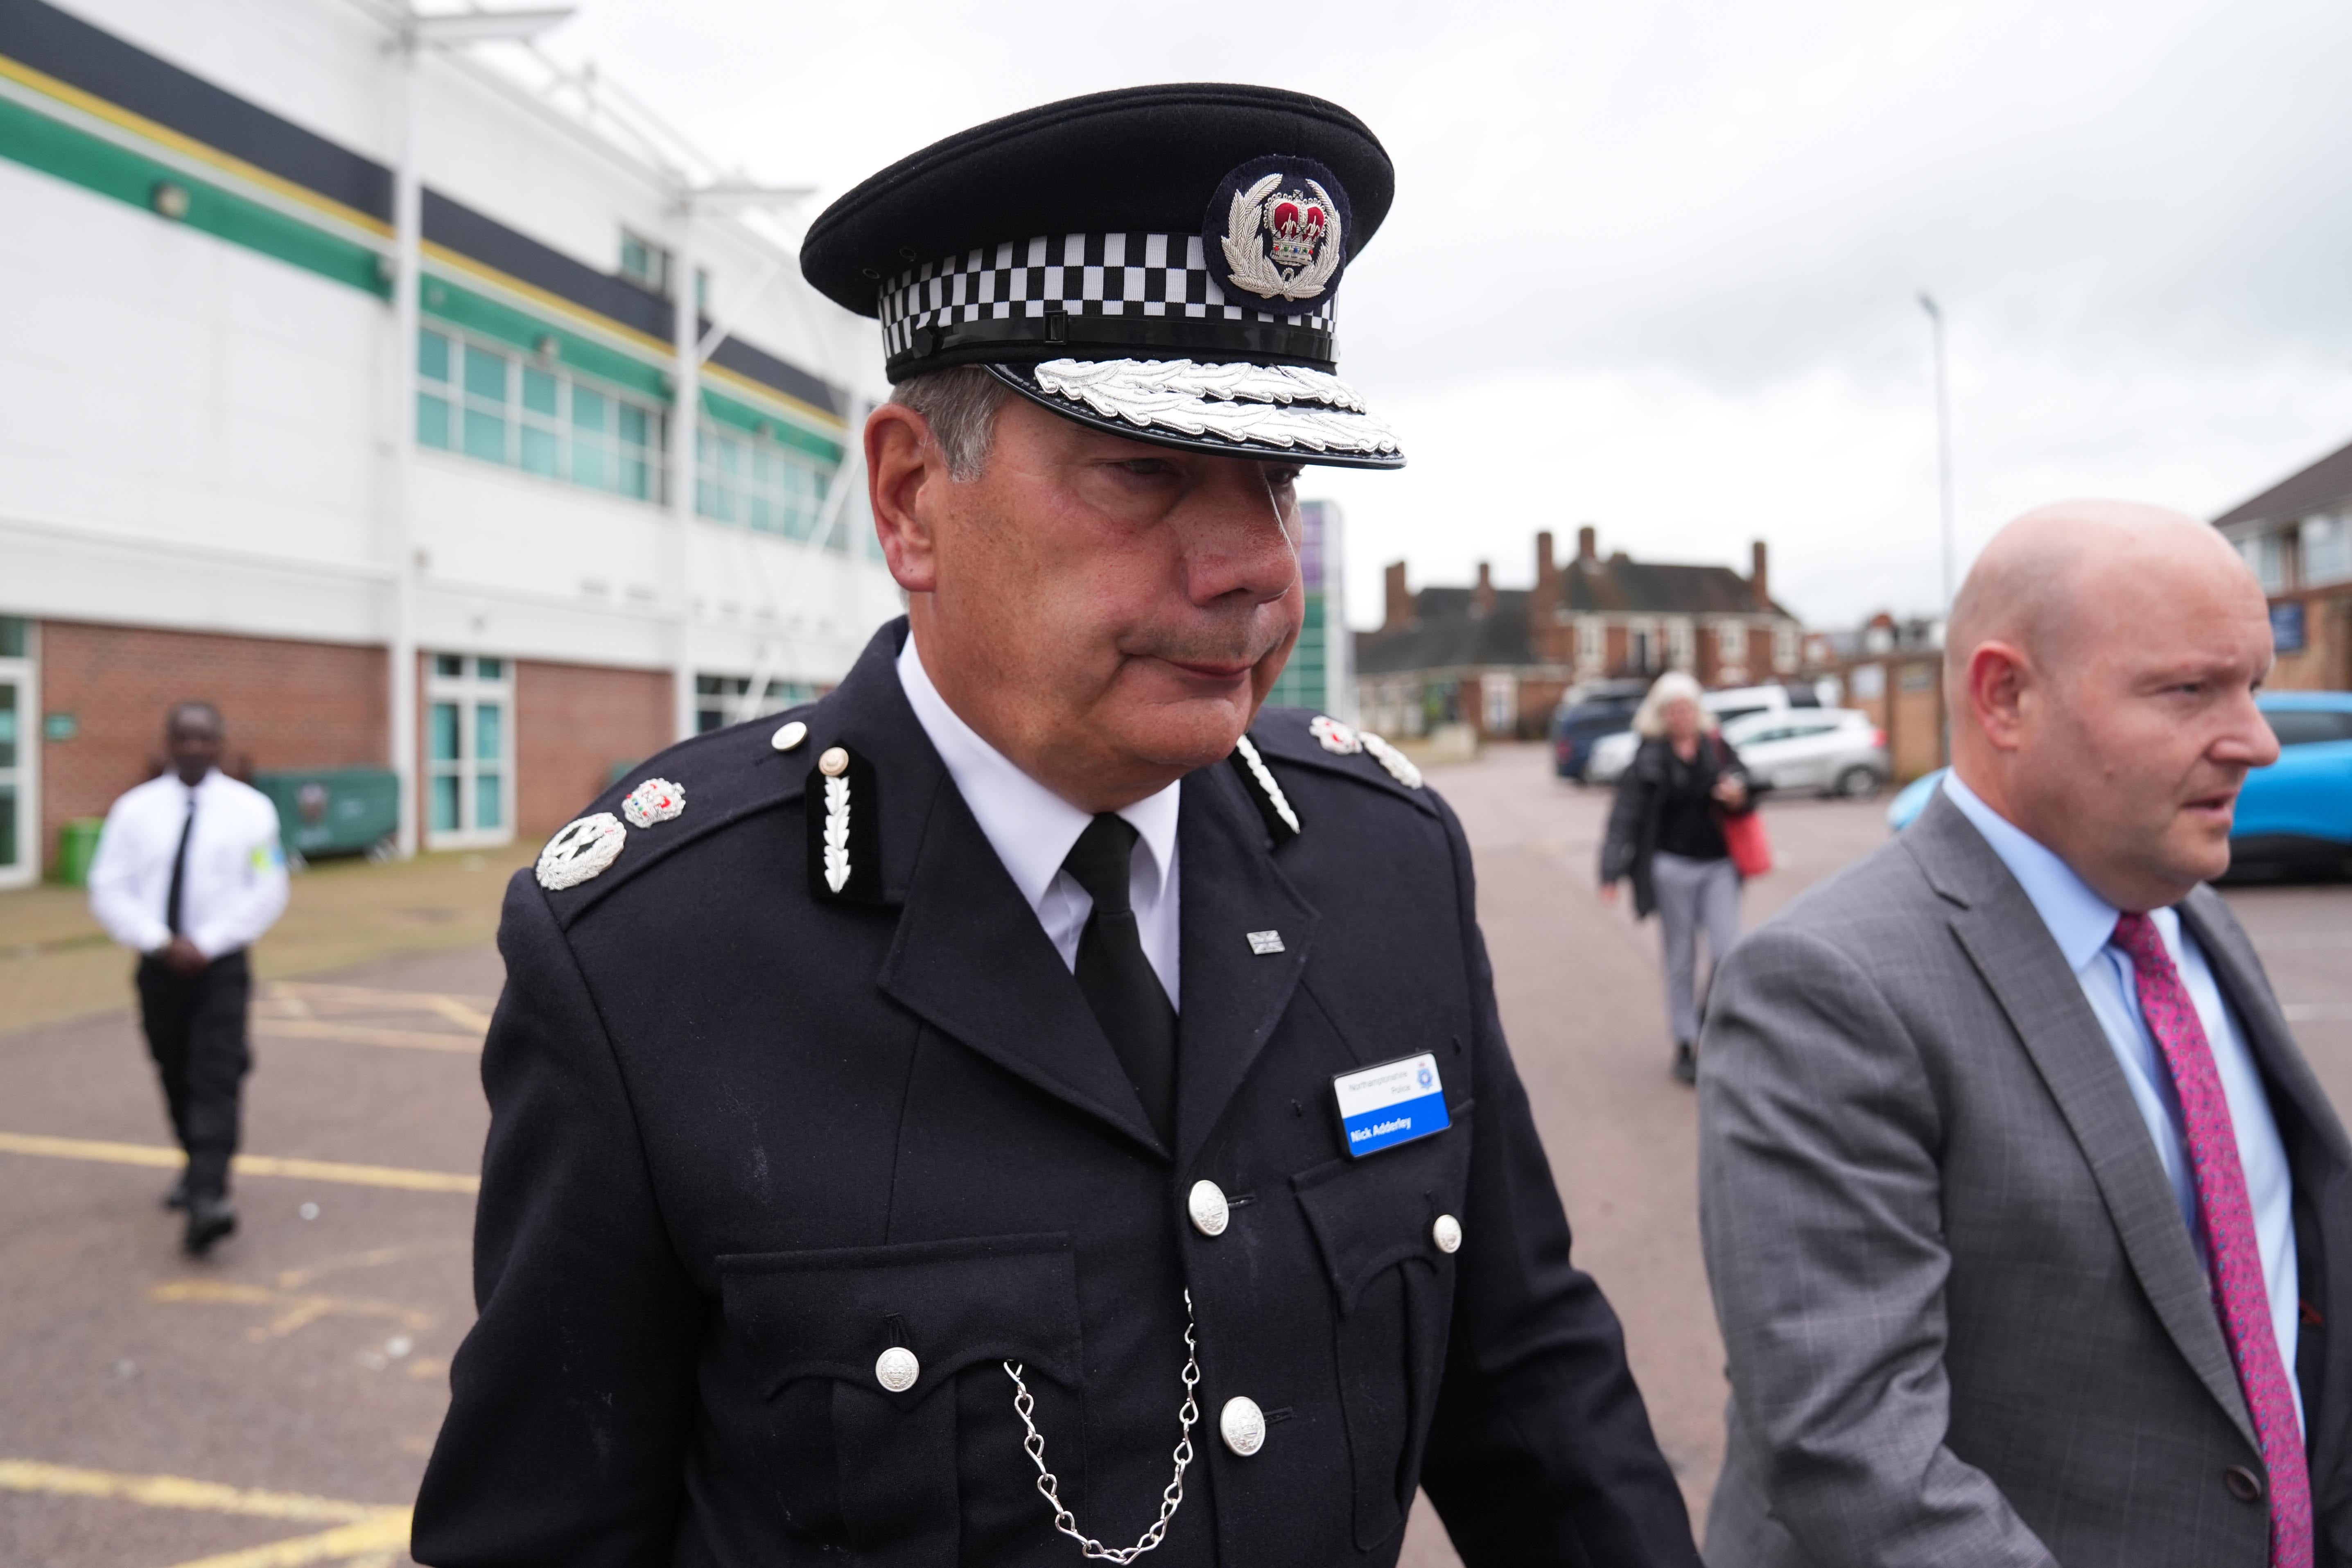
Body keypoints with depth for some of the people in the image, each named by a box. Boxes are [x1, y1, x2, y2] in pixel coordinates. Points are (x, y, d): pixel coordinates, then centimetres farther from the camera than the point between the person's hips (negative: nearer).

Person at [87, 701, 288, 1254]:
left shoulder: (250, 809, -2)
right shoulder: (135, 809, 4)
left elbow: (267, 893, -5)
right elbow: (108, 890, 1)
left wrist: (205, 944, -13)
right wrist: (160, 942, -12)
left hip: (220, 965, -3)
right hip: (158, 965, 3)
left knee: (215, 1082, -13)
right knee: (176, 1078, 15)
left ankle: (208, 1198, -19)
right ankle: (199, 1167, 35)